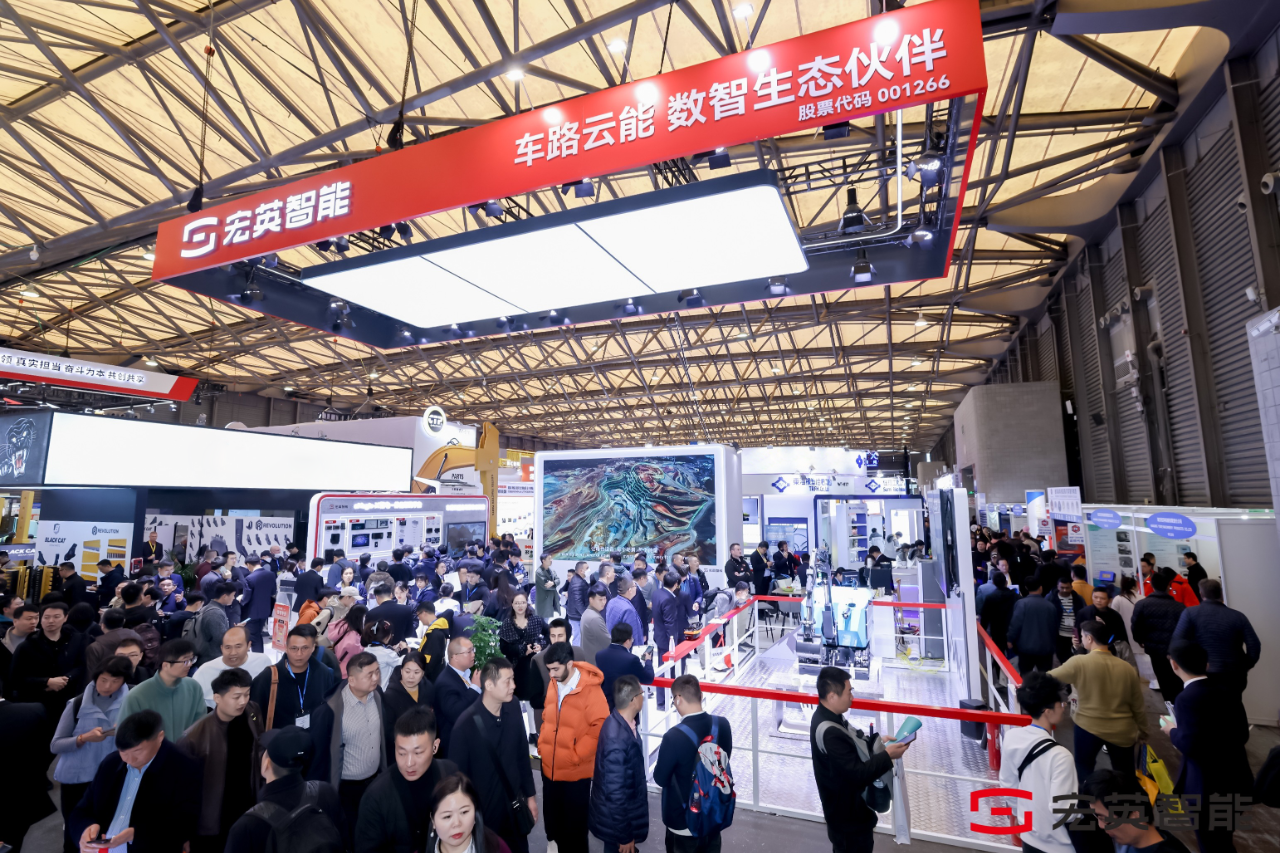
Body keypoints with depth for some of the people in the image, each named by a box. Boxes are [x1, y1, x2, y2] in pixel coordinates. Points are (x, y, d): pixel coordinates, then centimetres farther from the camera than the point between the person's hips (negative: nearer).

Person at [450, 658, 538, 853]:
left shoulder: (513, 708, -9)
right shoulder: (467, 723, -23)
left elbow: (522, 755, 3)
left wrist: (529, 794, 8)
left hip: (514, 805, 4)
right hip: (482, 811, -4)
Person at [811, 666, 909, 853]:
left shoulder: (827, 717, -3)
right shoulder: (829, 733, -36)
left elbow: (852, 745, 10)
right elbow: (858, 775, -32)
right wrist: (887, 756, -25)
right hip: (848, 817, -9)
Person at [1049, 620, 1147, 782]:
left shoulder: (1079, 662, -15)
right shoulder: (1128, 668, -2)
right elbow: (1138, 706, 5)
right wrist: (1143, 732, 20)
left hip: (1088, 726, -3)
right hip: (1122, 731, 4)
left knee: (1083, 771, 15)